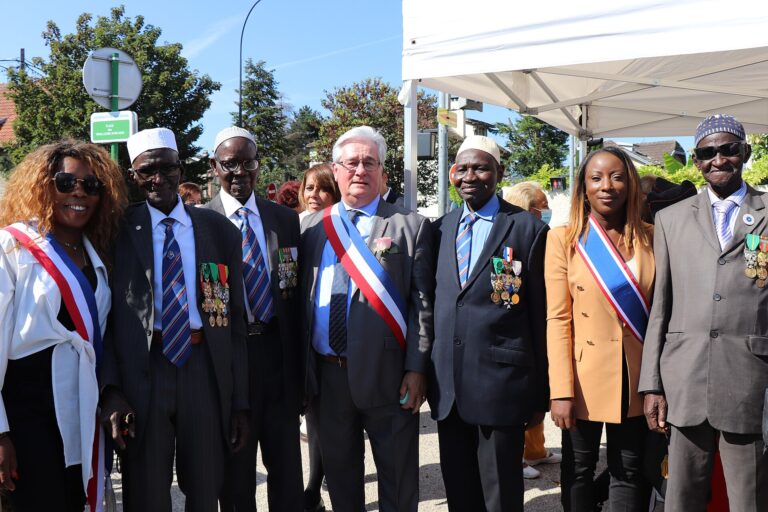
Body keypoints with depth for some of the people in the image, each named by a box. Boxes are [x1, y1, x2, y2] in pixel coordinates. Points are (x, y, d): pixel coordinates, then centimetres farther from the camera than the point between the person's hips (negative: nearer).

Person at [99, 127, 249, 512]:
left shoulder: (220, 230, 5)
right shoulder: (119, 230, 1)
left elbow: (234, 319, 5)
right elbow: (105, 316, 0)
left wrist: (239, 401, 4)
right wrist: (110, 389, -11)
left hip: (206, 371, 1)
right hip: (141, 373, -1)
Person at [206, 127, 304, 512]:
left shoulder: (286, 220, 7)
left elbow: (296, 292, 8)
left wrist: (301, 364, 6)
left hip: (278, 350, 3)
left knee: (287, 463, 12)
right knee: (235, 468, 12)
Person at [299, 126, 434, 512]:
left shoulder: (410, 226, 0)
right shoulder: (312, 227, 10)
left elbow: (422, 303, -5)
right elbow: (302, 297, 9)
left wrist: (416, 369, -10)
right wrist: (302, 367, 4)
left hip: (387, 374, -3)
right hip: (326, 374, 4)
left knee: (397, 480, 8)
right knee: (338, 471, 18)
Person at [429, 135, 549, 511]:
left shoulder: (527, 229, -4)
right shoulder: (441, 228, 9)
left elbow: (539, 313, -4)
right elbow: (434, 301, 13)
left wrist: (539, 392, -3)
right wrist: (426, 373, 10)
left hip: (501, 382, -4)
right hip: (447, 385, 5)